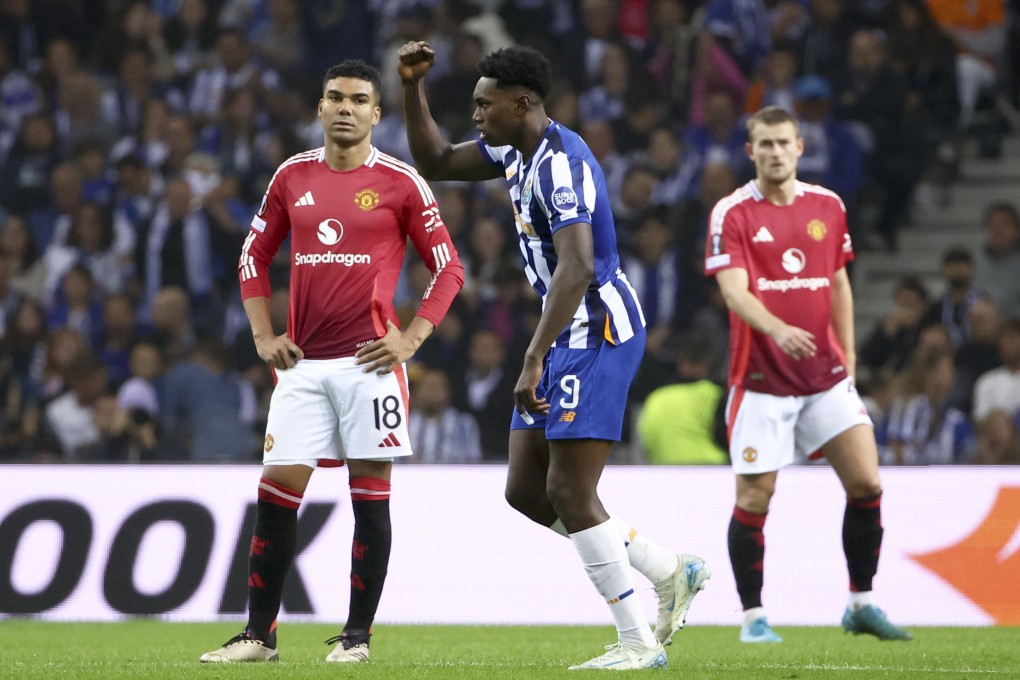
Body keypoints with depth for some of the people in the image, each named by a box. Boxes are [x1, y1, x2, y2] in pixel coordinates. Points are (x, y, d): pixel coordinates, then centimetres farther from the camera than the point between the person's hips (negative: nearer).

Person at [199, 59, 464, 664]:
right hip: (303, 363, 3)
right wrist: (264, 335, 9)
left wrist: (411, 339, -6)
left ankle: (358, 634, 5)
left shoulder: (400, 182, -1)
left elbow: (448, 267, 3)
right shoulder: (293, 177, 10)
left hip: (369, 361, -3)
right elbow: (255, 257, 20)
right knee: (277, 490, 0)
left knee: (371, 495, -2)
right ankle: (259, 635, 5)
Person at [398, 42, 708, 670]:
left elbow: (576, 268, -30)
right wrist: (413, 87, 10)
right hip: (571, 336, 10)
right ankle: (673, 573, 16)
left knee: (569, 494, -11)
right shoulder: (517, 152, 11)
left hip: (596, 334, -10)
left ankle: (639, 642, -5)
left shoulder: (560, 164, -20)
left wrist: (535, 359, -34)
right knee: (527, 492, 9)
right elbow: (436, 163, 24)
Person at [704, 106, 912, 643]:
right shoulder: (731, 214, -8)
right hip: (761, 380, -4)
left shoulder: (827, 206, 7)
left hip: (826, 377, 4)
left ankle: (861, 605, 11)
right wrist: (778, 328, -38)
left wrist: (848, 357, 12)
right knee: (754, 499, -3)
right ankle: (753, 616, 9)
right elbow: (735, 290, -20)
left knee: (866, 484, -3)